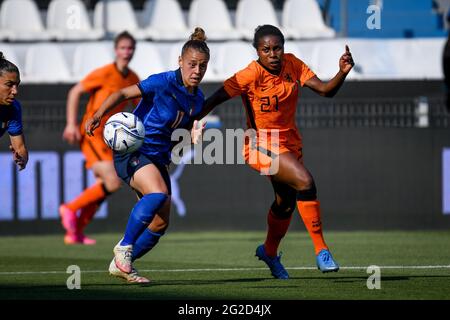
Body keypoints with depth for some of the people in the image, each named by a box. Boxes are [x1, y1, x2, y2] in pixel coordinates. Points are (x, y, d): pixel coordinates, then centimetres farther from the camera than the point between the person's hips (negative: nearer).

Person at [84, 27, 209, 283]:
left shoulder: (198, 99, 5)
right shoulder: (163, 82, -15)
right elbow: (122, 94, -15)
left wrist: (196, 136, -8)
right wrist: (99, 115, -29)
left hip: (158, 158, 8)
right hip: (132, 152, -8)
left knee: (160, 224, 5)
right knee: (158, 193, -34)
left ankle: (121, 264, 23)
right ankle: (124, 247, -19)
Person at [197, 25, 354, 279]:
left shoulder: (292, 65, -7)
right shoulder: (252, 75, -21)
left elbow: (325, 90, -12)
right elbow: (215, 99, -18)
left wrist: (343, 73, -29)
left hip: (290, 142, 7)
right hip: (262, 144, -7)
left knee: (287, 204, 20)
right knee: (305, 181, -27)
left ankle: (269, 252, 47)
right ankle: (321, 250, -20)